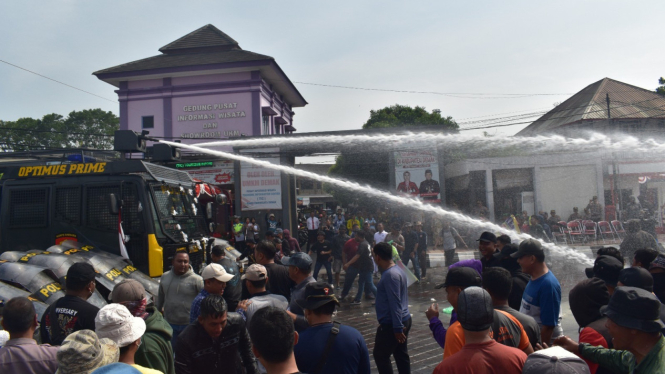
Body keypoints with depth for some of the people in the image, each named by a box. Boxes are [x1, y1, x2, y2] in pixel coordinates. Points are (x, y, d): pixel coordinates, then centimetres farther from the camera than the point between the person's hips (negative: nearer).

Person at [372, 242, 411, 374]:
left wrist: (397, 328, -23)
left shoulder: (390, 275, -22)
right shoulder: (397, 270, 9)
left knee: (380, 355, 3)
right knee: (401, 354, 15)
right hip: (403, 320, 10)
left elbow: (395, 303, -24)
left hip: (391, 324, -10)